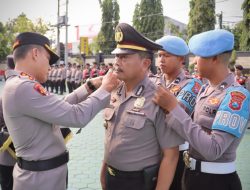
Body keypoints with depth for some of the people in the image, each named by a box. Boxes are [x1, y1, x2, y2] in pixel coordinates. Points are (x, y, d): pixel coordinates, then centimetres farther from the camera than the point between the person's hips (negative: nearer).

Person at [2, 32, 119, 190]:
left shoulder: (19, 85, 7)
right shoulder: (23, 88, -25)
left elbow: (61, 107, 11)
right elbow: (77, 116, -27)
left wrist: (91, 86, 6)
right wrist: (104, 89, -14)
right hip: (41, 177, -9)